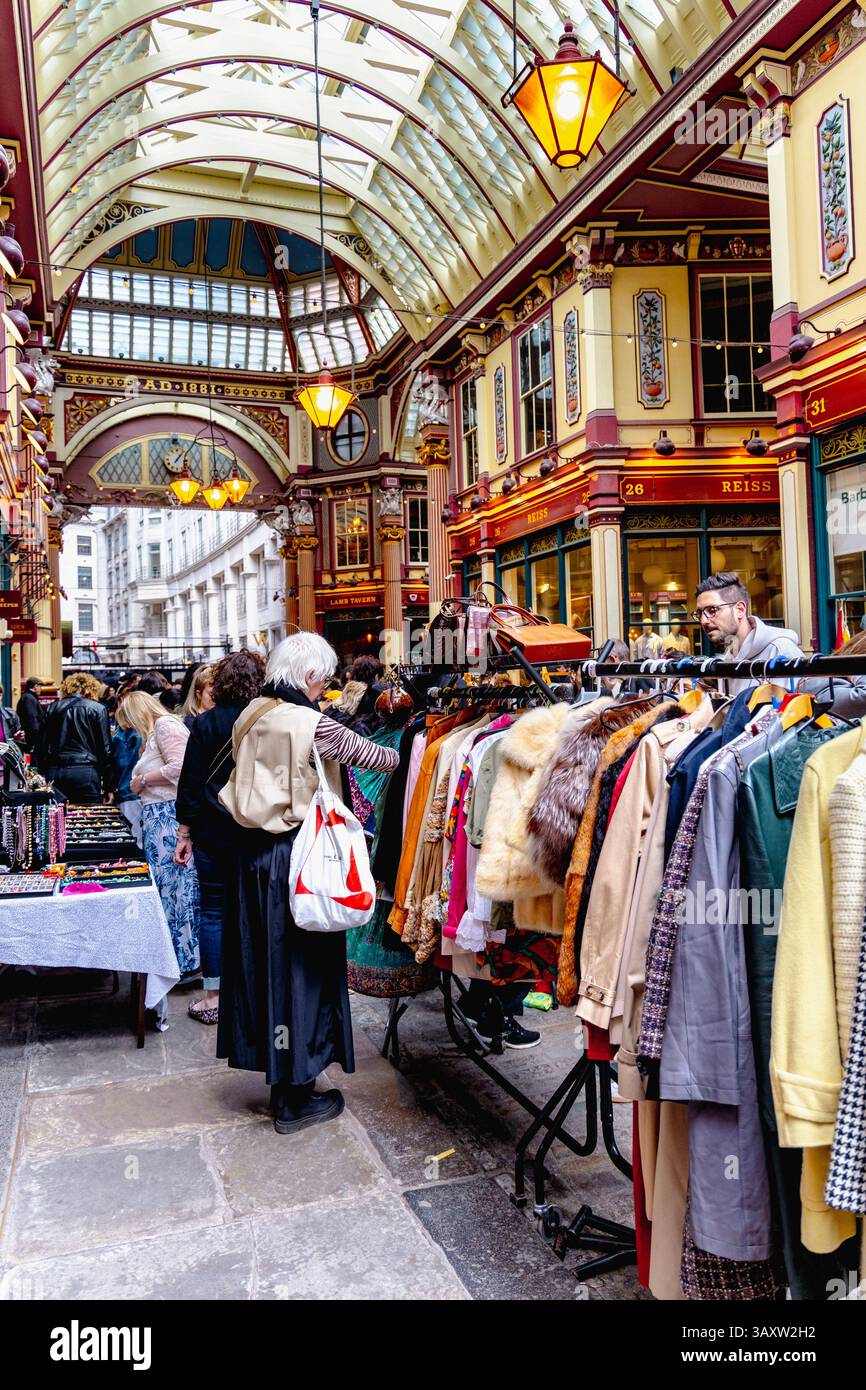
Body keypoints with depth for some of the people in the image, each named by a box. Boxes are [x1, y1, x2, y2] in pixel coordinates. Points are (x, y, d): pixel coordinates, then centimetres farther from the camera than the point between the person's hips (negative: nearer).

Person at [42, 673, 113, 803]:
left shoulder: (54, 707, 12)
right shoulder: (98, 709, 3)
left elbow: (44, 744, 12)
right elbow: (105, 748, 1)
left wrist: (44, 772, 18)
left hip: (54, 773, 4)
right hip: (85, 772, -3)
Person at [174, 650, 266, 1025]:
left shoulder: (206, 723, -6)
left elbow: (191, 782, -5)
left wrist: (185, 832, 2)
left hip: (214, 832, -2)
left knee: (213, 912, 6)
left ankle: (213, 997, 12)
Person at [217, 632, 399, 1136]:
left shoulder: (252, 716, 5)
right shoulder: (313, 724, -17)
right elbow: (370, 754, -6)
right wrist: (406, 756, 12)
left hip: (254, 853, 8)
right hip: (299, 858, -8)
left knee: (266, 962, 16)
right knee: (301, 967, 4)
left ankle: (281, 1080, 32)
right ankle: (296, 1101, 16)